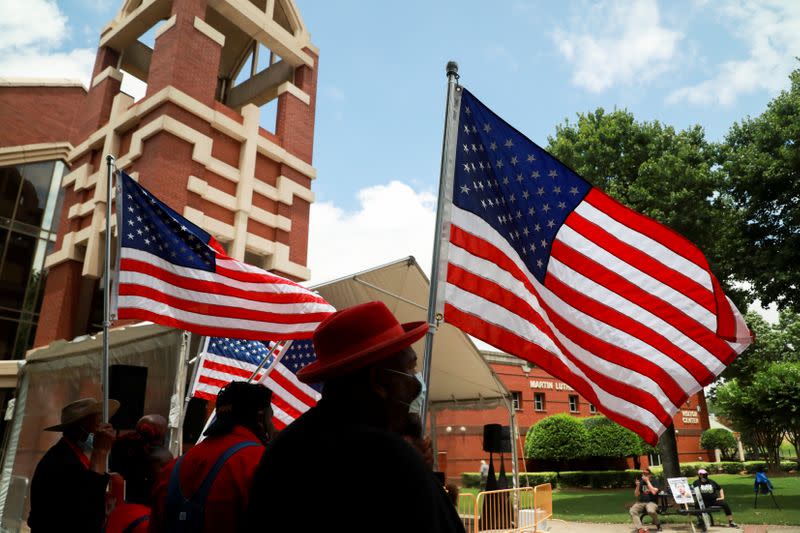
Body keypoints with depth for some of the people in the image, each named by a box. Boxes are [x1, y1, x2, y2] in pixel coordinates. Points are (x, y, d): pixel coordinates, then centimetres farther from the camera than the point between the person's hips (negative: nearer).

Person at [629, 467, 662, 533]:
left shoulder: (654, 481, 0)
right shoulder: (641, 482, 10)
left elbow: (654, 492, -18)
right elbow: (636, 495, 10)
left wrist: (647, 481, -14)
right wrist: (637, 486, -8)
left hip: (651, 502, -3)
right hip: (641, 502, 3)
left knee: (651, 511, -38)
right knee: (632, 511, -26)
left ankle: (658, 524, -6)